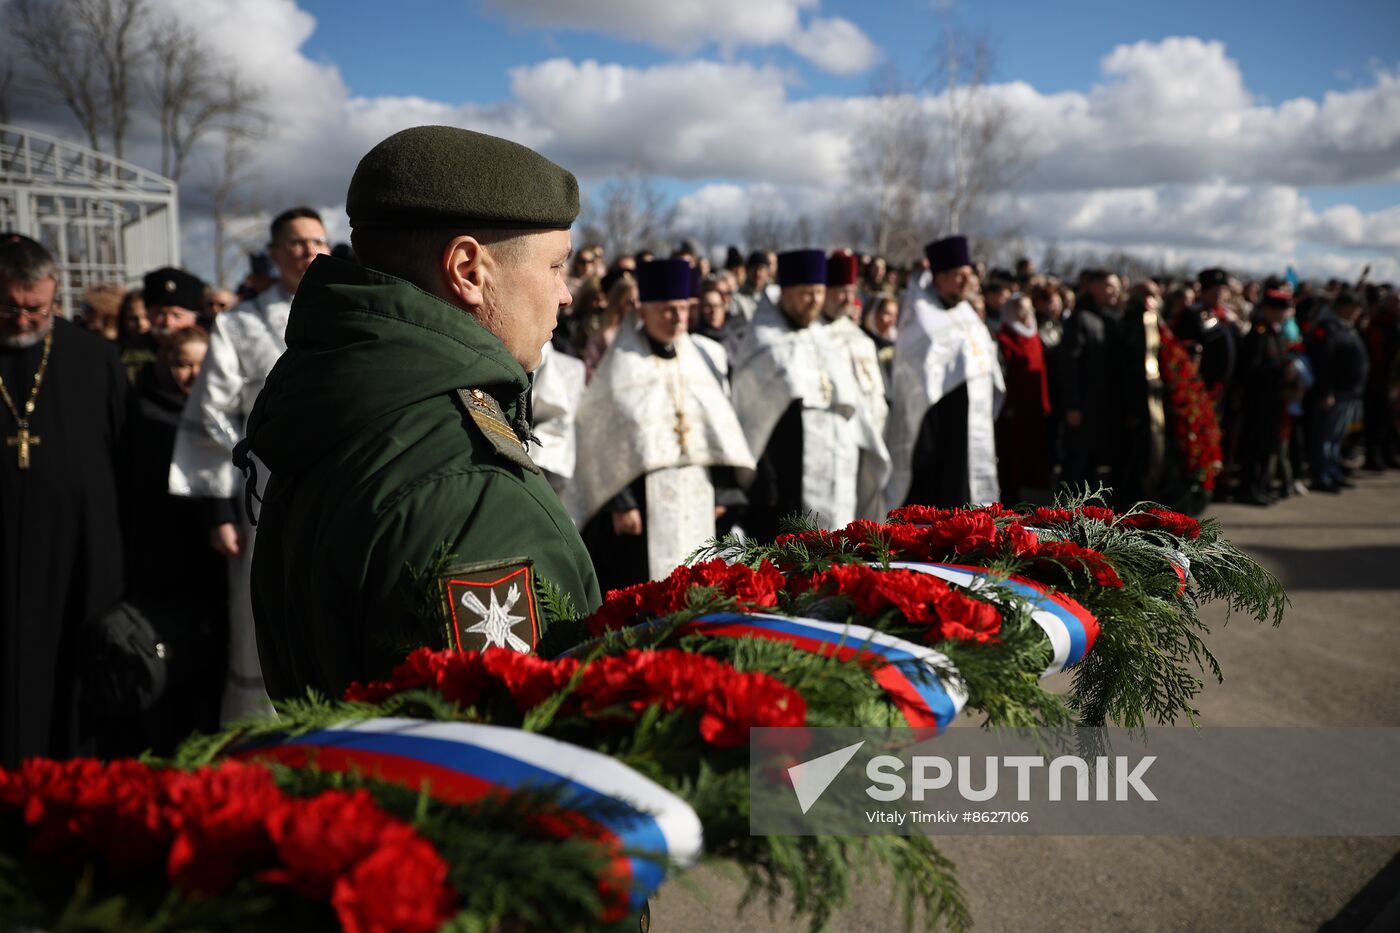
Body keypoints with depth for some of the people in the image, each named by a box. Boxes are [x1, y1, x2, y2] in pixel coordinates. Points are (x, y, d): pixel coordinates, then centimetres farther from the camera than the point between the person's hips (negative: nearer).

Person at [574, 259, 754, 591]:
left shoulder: (704, 358, 10)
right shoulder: (621, 365, -4)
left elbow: (721, 429, 11)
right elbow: (602, 440, -6)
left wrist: (722, 492, 6)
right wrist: (620, 503, -12)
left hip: (696, 501, 5)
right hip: (642, 499, -4)